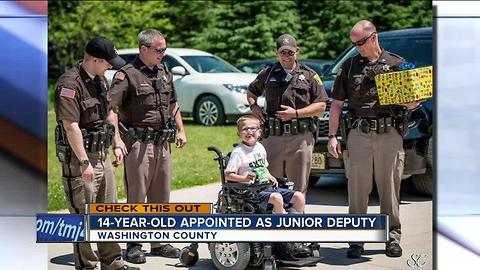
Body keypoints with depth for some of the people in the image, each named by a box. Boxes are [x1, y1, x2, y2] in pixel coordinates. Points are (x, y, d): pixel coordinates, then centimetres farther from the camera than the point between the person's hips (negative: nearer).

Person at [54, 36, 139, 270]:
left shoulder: (100, 80, 10)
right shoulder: (69, 84, -18)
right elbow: (71, 127, -23)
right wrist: (84, 162, -24)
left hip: (102, 155, 9)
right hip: (79, 158, -9)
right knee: (83, 216, 0)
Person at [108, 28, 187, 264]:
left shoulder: (164, 72, 13)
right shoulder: (127, 75, -11)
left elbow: (173, 104, 25)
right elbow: (111, 109, -17)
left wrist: (181, 131, 19)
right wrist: (117, 141, -25)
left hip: (163, 143, 7)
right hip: (138, 144, -7)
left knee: (161, 196, 13)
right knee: (136, 196, -2)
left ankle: (159, 242, 23)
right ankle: (134, 245, 6)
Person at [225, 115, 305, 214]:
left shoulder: (260, 147, 14)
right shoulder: (238, 152, -8)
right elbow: (228, 174, -11)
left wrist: (269, 177, 9)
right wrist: (244, 178, -25)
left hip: (267, 187, 7)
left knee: (299, 197, -3)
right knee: (277, 198, -34)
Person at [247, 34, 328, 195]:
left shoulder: (309, 75, 6)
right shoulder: (268, 73, 12)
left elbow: (321, 106, 2)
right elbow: (251, 92, 27)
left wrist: (296, 113, -9)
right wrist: (254, 106, 6)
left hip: (301, 138, -1)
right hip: (273, 137, 1)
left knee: (298, 188, 4)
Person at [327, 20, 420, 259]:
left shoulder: (397, 64, 7)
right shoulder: (349, 67, 11)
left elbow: (410, 104, 9)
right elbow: (336, 104, 11)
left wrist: (413, 102, -15)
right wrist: (332, 135, 3)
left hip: (390, 134, -1)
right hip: (358, 134, 1)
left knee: (390, 188, 4)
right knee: (357, 189, -1)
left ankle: (393, 236, 14)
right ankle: (357, 238, 7)